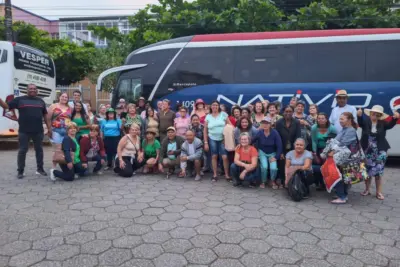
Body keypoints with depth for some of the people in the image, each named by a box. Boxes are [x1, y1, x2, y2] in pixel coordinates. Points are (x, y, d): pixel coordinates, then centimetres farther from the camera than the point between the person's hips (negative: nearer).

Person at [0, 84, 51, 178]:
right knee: (22, 150, 2)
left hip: (38, 131, 3)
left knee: (39, 149, 10)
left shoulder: (40, 101, 13)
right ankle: (20, 171, 13)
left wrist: (49, 128, 9)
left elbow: (45, 115, 13)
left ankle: (40, 169, 21)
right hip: (24, 131, -2)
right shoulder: (19, 99, 4)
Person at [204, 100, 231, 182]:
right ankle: (215, 175, 16)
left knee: (225, 157, -7)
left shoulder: (223, 114, 1)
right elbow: (205, 130, 5)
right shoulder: (208, 116, 4)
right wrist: (205, 142, 1)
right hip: (212, 139, 1)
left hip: (223, 139, -1)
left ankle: (227, 175, 5)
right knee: (214, 156, 5)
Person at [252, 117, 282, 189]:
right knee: (264, 166, -23)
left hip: (272, 153, 0)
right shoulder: (259, 132, -16)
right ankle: (263, 182, 6)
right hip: (262, 152, 0)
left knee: (273, 168, -20)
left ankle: (273, 181, 12)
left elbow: (279, 146, -15)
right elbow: (252, 141, -11)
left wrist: (276, 157, -16)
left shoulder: (275, 133, -20)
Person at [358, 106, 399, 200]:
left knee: (378, 171, 4)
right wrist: (359, 116, -45)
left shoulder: (382, 123, -1)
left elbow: (390, 125, -18)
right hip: (367, 151, 0)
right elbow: (360, 123, -24)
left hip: (379, 151, 0)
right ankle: (367, 189, 24)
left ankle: (379, 192, 14)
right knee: (367, 170, 9)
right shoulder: (366, 121, -3)